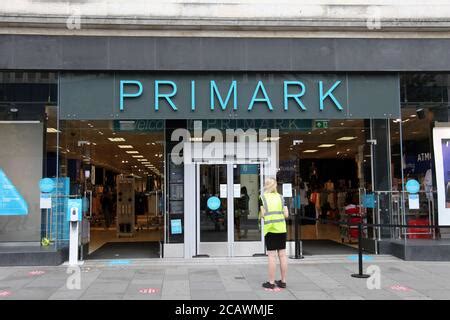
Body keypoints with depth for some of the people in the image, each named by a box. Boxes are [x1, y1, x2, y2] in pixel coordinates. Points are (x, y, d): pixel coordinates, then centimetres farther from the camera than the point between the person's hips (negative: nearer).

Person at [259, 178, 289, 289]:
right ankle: (283, 281, 16)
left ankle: (271, 282, 5)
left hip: (269, 229, -3)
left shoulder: (262, 197, -2)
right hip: (281, 229, 3)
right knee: (282, 254, 8)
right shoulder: (280, 197, 6)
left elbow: (261, 215, -8)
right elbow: (286, 215, 1)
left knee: (272, 255, 0)